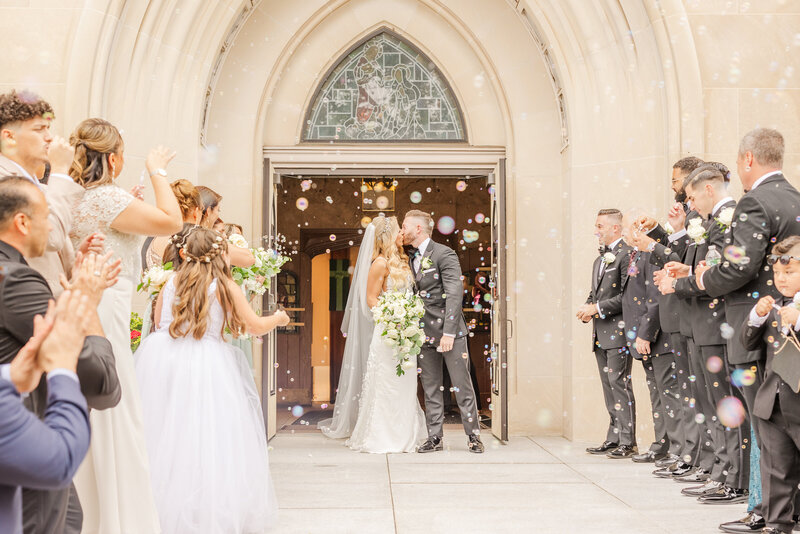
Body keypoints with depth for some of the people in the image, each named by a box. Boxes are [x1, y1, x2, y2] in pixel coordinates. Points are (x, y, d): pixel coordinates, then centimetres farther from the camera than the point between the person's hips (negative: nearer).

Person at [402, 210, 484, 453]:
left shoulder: (444, 254, -8)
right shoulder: (411, 259, 14)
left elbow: (454, 294, -15)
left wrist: (448, 332, -21)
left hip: (450, 331, -7)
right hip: (425, 333, 7)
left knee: (462, 385, -1)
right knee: (430, 388, 8)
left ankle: (473, 436, 7)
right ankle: (435, 438, 14)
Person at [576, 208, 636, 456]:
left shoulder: (627, 254, -9)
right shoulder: (599, 260, 21)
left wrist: (598, 308, -16)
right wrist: (588, 308, 5)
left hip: (618, 331, -9)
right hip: (601, 334, 9)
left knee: (619, 383, -9)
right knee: (608, 386, 10)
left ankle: (627, 440, -4)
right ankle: (614, 438, 15)